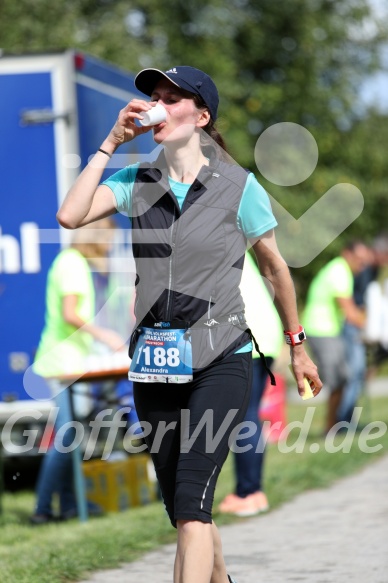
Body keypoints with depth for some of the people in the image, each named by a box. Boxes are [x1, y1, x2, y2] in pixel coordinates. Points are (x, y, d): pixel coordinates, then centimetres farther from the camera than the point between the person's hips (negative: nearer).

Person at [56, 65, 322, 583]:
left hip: (220, 362, -4)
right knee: (182, 510, 13)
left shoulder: (238, 186, -4)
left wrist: (298, 348, 13)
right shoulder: (135, 182, 5)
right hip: (155, 365, 5)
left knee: (191, 504, -18)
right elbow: (70, 216, -12)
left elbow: (275, 267, 7)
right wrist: (112, 142, -9)